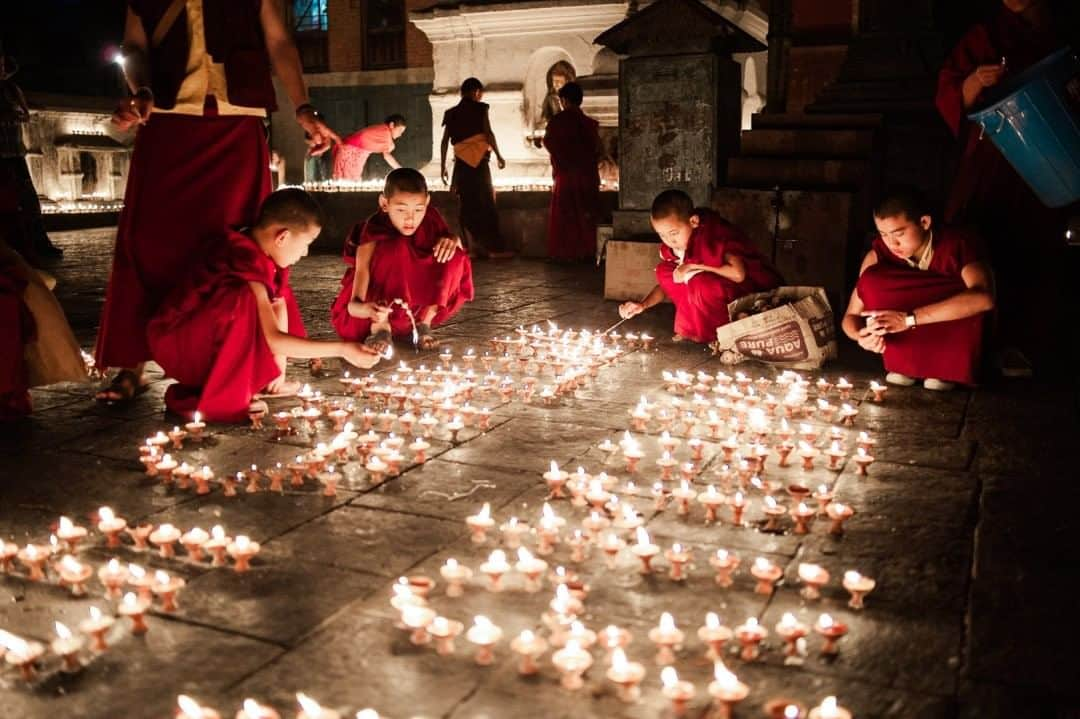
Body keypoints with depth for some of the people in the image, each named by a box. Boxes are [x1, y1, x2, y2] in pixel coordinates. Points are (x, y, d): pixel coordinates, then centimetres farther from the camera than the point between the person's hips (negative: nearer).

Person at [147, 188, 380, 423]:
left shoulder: (262, 251, -2)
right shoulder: (247, 262, -29)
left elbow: (279, 307, 1)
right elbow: (273, 339, -32)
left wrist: (278, 368, -8)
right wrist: (342, 349, -30)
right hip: (176, 344, -9)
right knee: (244, 300, -33)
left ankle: (243, 380, 4)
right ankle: (220, 397, -22)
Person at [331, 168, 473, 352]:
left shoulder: (430, 219, -12)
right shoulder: (375, 230, -24)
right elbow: (362, 267, -38)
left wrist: (451, 240, -28)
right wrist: (357, 306, -59)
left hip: (421, 300, 4)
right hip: (380, 303, -4)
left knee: (455, 257, -19)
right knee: (396, 249, -31)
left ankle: (425, 322, -12)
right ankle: (380, 326, -29)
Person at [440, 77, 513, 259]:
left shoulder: (451, 113, 12)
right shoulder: (479, 109, -1)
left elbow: (445, 142, 8)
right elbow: (488, 133, -9)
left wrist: (443, 166, 12)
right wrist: (498, 156, -1)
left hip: (460, 162, 5)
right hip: (478, 160, -4)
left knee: (468, 205, 8)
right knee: (486, 204, -2)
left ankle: (473, 246, 8)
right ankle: (494, 248, -3)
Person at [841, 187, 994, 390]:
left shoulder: (958, 244, -23)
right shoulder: (879, 254, -14)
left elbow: (983, 298, -41)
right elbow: (850, 317, -9)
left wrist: (909, 319, -45)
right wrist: (861, 335, -34)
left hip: (954, 345, -2)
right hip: (911, 347, 2)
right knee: (871, 280, -22)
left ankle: (946, 370, -11)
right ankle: (903, 364, -10)